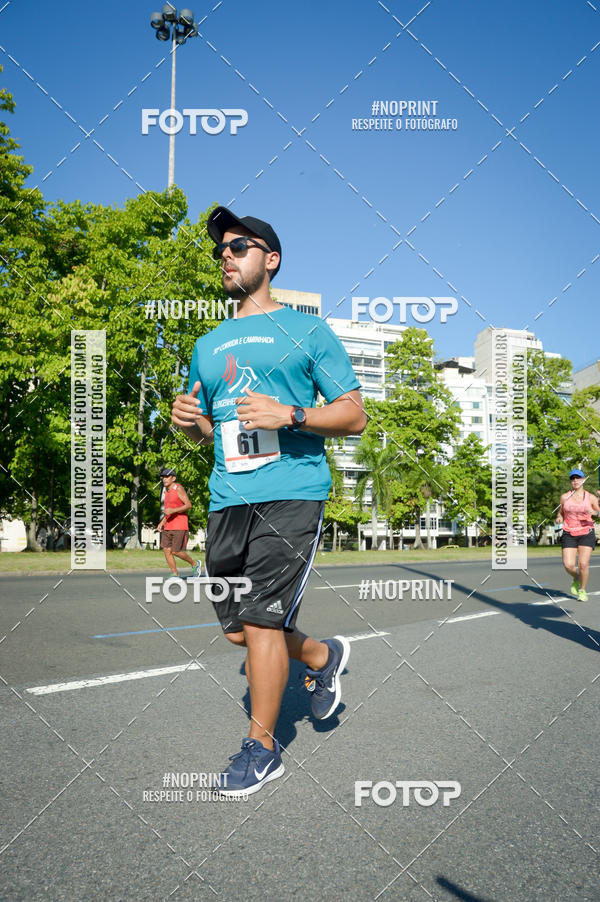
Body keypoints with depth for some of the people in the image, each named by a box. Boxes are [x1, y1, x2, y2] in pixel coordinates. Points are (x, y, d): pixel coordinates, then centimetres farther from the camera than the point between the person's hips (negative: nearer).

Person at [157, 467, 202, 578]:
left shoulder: (178, 488, -7)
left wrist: (172, 510, -21)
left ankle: (195, 564, 12)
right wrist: (162, 522, 16)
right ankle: (175, 575, 6)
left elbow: (189, 505, -14)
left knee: (176, 551, -9)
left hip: (179, 527, -8)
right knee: (167, 550, -1)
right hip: (168, 527, 8)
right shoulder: (167, 491, 17)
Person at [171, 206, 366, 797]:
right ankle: (323, 657, 35)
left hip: (290, 492, -6)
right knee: (238, 628, 9)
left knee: (261, 621, -9)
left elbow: (355, 416, 0)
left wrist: (290, 415, -16)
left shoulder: (306, 330, 4)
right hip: (226, 500, 6)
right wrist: (189, 420, 3)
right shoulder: (208, 346, 20)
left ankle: (262, 748, 9)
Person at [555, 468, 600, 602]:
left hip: (586, 534, -1)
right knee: (568, 565, -11)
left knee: (583, 563, -14)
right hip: (569, 534, 1)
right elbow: (560, 513, 18)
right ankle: (576, 578, 24)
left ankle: (582, 590, 9)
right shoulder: (564, 497, 6)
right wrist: (559, 518, -4)